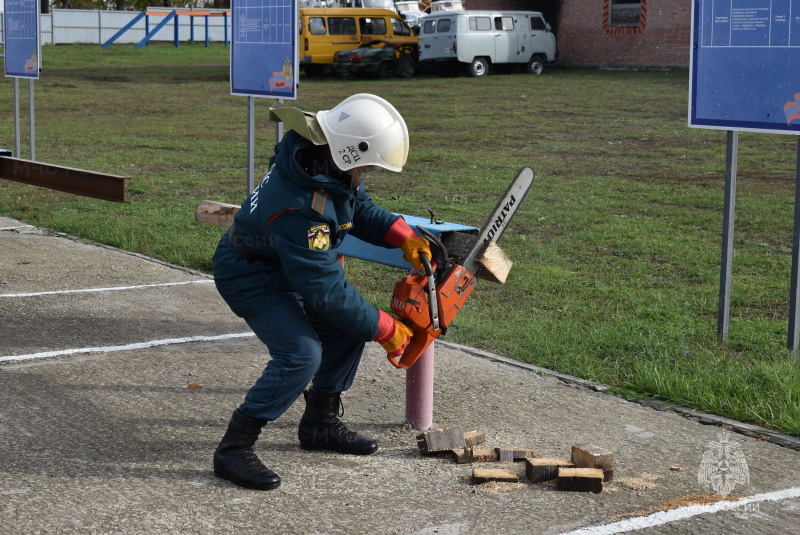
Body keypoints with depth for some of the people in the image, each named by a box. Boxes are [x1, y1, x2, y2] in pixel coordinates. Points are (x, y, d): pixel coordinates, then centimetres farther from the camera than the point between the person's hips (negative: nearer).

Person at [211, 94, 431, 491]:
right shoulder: (298, 208, -39)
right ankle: (234, 449, -13)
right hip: (251, 278, -9)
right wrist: (385, 329, -24)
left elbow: (359, 208, 6)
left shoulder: (322, 160, -13)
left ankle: (320, 424, 24)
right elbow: (327, 290, -33)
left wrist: (402, 235, -11)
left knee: (348, 327, 9)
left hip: (289, 269, 10)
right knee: (301, 354, -23)